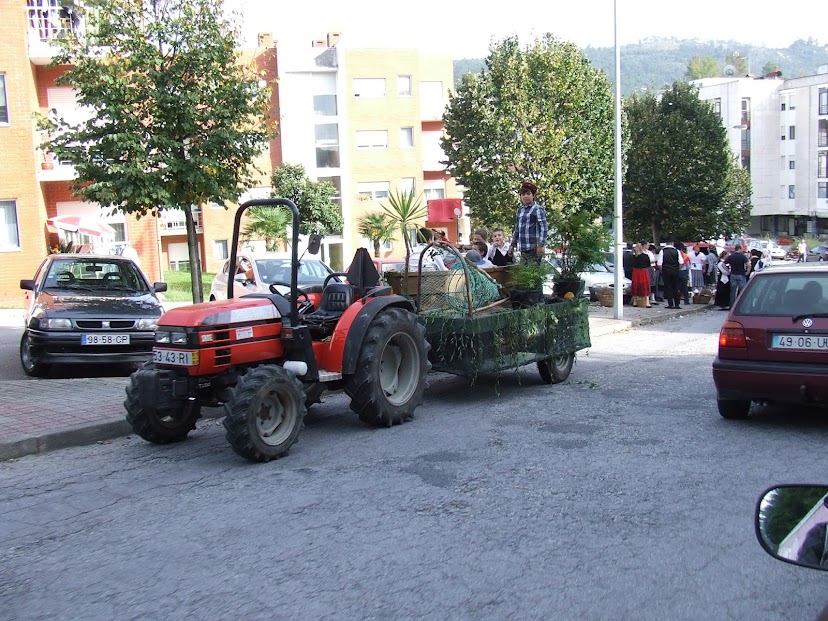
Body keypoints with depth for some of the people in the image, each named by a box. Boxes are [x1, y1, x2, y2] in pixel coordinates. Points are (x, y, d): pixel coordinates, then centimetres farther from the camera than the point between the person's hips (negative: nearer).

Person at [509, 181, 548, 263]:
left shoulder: (538, 209, -5)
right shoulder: (520, 210, 15)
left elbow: (544, 228, -10)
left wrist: (541, 244, -18)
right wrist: (512, 244, 21)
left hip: (534, 248, -7)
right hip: (523, 249, 7)